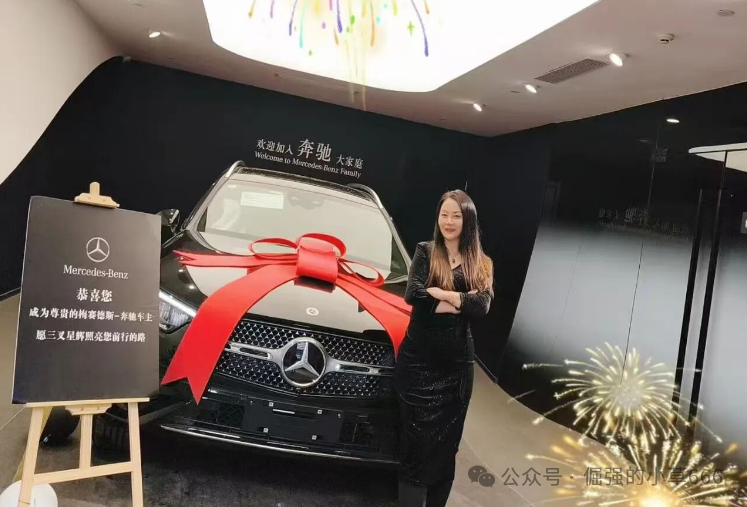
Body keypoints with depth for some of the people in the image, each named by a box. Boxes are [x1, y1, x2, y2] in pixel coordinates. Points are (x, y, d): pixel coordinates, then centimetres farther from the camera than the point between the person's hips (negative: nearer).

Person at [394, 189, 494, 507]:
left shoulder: (481, 264, 7)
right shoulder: (425, 252, 2)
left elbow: (482, 306, -11)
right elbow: (413, 295, -15)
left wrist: (440, 293, -17)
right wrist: (462, 302, -12)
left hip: (457, 363, 3)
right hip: (418, 359, -2)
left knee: (446, 443, 11)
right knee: (417, 441, 1)